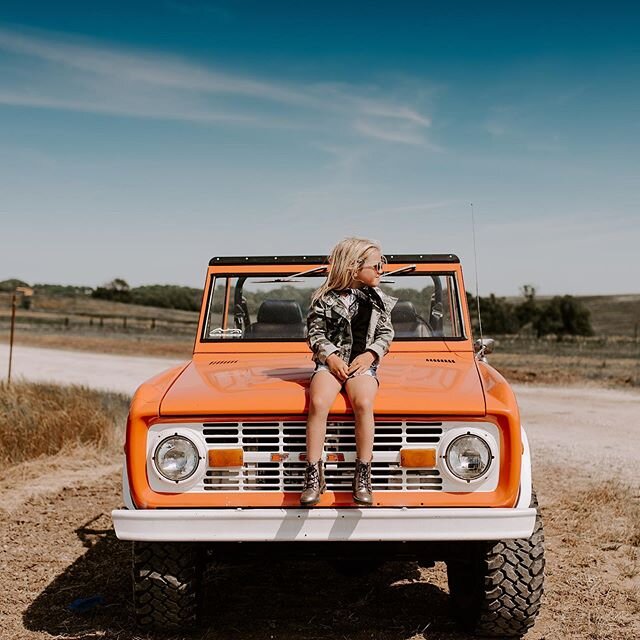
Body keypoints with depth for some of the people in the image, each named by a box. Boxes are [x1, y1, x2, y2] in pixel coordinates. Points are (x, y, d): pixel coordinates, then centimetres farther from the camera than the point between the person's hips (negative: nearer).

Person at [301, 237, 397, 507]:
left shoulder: (378, 299, 13)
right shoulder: (325, 299, 3)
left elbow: (386, 333, 14)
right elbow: (314, 333, 3)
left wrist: (370, 354, -4)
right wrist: (330, 356, -13)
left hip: (363, 362, 1)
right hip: (330, 361, -1)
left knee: (363, 403, -31)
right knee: (318, 402, -32)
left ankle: (363, 476, -20)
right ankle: (314, 476, -23)